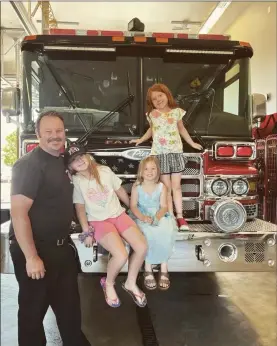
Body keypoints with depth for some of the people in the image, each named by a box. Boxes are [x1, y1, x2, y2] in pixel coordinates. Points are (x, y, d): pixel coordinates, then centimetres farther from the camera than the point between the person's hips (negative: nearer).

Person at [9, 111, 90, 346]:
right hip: (36, 250, -9)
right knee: (33, 309, 10)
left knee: (69, 304, 22)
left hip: (60, 247, 9)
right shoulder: (29, 164, -19)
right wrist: (31, 257, -26)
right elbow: (18, 213, -25)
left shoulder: (60, 162, 8)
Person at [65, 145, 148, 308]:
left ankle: (131, 283, 11)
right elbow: (80, 208, -6)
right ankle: (108, 284, 8)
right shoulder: (76, 181, -8)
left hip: (119, 214, 4)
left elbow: (120, 191, 10)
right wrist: (86, 232, -10)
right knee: (121, 256, -25)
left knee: (142, 247, -14)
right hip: (98, 221, -4)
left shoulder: (105, 171, -1)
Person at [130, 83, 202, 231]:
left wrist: (192, 143, 22)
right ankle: (170, 217, 5)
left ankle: (180, 217, 8)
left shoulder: (177, 112, 3)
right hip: (160, 153, 0)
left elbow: (181, 129, 17)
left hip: (176, 152, 0)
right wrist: (141, 140, 18)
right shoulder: (152, 114, 5)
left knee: (176, 186, 3)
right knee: (167, 187, 0)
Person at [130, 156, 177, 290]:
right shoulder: (137, 187, -1)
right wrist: (143, 217, -22)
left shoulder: (161, 187, 2)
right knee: (148, 232, -34)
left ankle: (164, 269, -18)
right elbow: (133, 206, -4)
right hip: (142, 218, -1)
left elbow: (164, 206, -2)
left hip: (159, 216, 1)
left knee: (166, 231, -31)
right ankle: (148, 269, -19)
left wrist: (157, 217, -23)